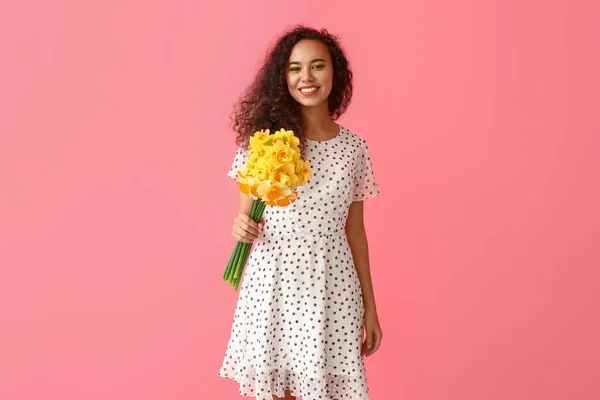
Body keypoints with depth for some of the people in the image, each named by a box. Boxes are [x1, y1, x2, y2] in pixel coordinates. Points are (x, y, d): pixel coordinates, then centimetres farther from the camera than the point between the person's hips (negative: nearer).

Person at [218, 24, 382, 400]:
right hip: (271, 285, 0)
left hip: (331, 290, 1)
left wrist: (370, 306, 10)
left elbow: (355, 231, 8)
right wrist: (242, 227, -19)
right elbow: (246, 215, 5)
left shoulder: (354, 148, 2)